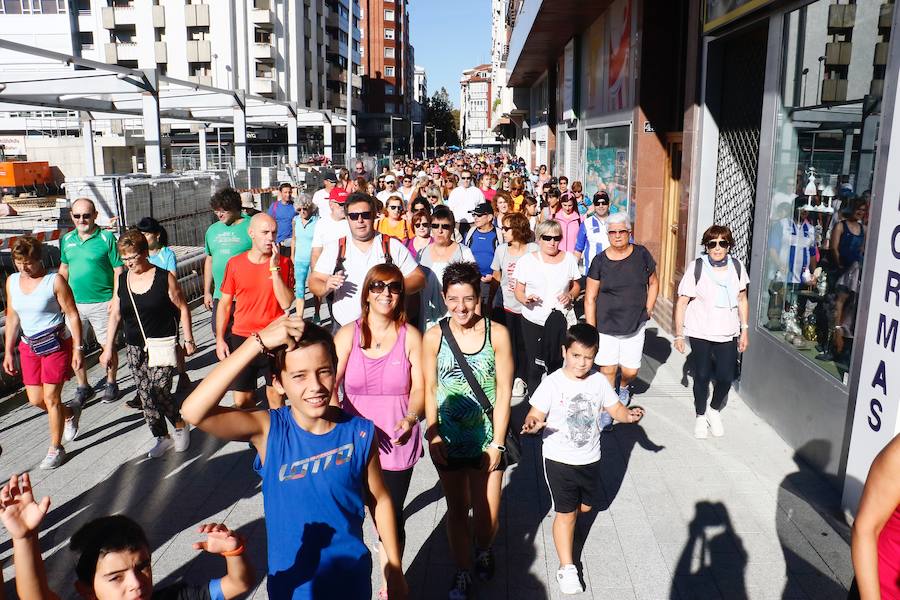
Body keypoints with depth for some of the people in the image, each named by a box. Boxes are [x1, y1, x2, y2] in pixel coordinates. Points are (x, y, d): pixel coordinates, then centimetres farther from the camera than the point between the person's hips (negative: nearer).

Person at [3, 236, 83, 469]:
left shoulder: (54, 281, -15)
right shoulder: (12, 281, 2)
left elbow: (72, 315, -12)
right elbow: (12, 318, 10)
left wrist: (77, 348, -14)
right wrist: (8, 352, 10)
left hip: (57, 345, -6)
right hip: (29, 346, 6)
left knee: (50, 398, -1)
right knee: (35, 399, 9)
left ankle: (56, 449, 14)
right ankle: (70, 413, 39)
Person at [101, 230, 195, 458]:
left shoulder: (164, 277, -8)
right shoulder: (122, 280, 4)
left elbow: (182, 309, -2)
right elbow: (115, 315, 11)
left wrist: (188, 340, -3)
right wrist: (108, 349, 10)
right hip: (135, 347, 5)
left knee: (159, 391, -13)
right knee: (145, 395, 7)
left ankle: (180, 426, 12)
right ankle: (161, 437, 20)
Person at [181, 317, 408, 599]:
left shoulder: (359, 432, -17)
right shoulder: (269, 430, -19)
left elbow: (379, 500, -3)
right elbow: (194, 412, -35)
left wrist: (395, 571, 4)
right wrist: (259, 342, -40)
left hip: (352, 577, 1)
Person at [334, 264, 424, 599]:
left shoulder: (410, 337, -1)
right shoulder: (349, 334, -3)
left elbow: (419, 389, -2)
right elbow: (329, 385, -10)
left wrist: (411, 418, -23)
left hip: (396, 445, 0)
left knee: (391, 520, 8)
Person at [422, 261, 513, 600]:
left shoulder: (497, 334, -12)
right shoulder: (434, 337, -8)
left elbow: (504, 392, -8)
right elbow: (429, 389, -2)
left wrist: (497, 443, -8)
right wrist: (433, 435, -7)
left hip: (486, 439, -1)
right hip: (449, 441, 1)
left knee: (488, 514, 8)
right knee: (457, 510, 14)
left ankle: (484, 551, 42)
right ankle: (462, 571, 37)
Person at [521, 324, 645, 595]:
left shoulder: (598, 381, -5)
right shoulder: (552, 383, -17)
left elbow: (615, 409, 4)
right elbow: (536, 414, -17)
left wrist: (629, 415, -18)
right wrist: (533, 424, -40)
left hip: (589, 459, 4)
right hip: (559, 460, -4)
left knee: (586, 506, 21)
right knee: (566, 513, 1)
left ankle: (563, 504, 54)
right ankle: (566, 568, 15)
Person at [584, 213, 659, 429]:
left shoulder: (641, 254, -3)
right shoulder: (600, 261, -7)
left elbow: (653, 283, 12)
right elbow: (590, 298, -4)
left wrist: (647, 311, 5)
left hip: (635, 325, 1)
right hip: (606, 325, -1)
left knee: (630, 370, 2)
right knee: (608, 369, 3)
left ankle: (624, 387, 39)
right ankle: (607, 410, 22)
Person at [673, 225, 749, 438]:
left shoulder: (737, 267, -2)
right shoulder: (697, 268, -12)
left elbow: (742, 300, 10)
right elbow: (682, 303, -7)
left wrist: (744, 330, 9)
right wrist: (679, 334, -7)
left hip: (727, 334, 2)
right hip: (700, 333, -2)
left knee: (726, 378, 2)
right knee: (702, 376, 6)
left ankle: (714, 410, 32)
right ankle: (700, 416, 30)